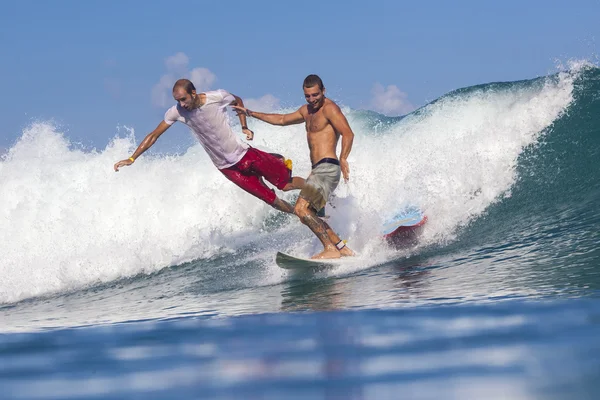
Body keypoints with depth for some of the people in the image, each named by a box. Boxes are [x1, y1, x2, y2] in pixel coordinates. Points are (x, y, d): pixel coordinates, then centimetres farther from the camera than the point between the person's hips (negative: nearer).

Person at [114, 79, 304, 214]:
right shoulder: (176, 112, -15)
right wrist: (132, 158, -10)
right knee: (272, 199, 0)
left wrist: (244, 127, -5)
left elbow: (238, 101, 5)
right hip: (227, 167, 1)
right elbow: (154, 135, -5)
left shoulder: (217, 97, -18)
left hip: (244, 154, -1)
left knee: (286, 183, 5)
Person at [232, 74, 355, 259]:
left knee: (301, 209, -20)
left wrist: (343, 159, -32)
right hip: (318, 169, 10)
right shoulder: (307, 110, 20)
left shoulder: (329, 108, -8)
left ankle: (331, 249, -22)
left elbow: (348, 134, -19)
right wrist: (250, 113, 36)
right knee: (308, 216, 8)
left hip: (327, 167, -10)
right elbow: (282, 120, 34)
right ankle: (341, 247, 7)